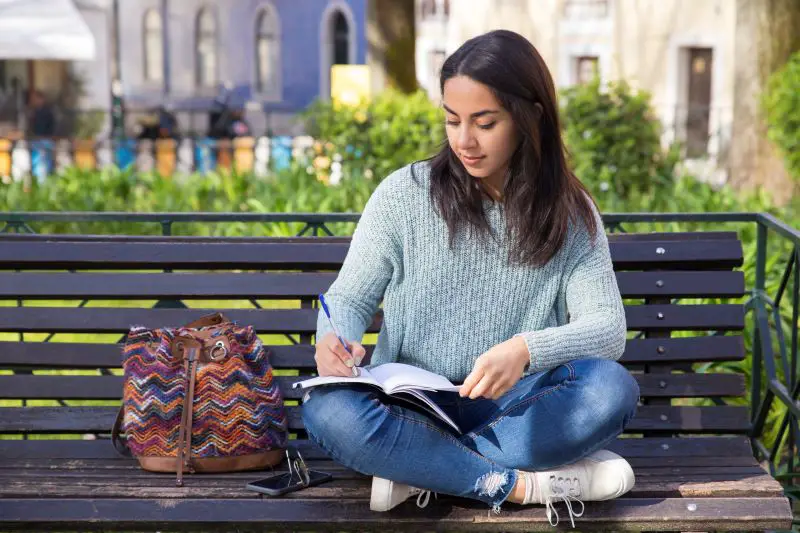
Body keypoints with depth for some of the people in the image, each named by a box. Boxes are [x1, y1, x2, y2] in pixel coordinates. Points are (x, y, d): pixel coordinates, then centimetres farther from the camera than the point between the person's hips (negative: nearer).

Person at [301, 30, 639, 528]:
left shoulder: (571, 213, -1)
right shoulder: (404, 194, -3)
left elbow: (608, 327, -10)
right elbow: (349, 298, 1)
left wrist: (527, 349, -31)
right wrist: (334, 338, -25)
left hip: (513, 407, 1)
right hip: (410, 403, -1)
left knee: (612, 387, -29)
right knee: (329, 409, -33)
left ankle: (419, 468, -23)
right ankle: (525, 483, -27)